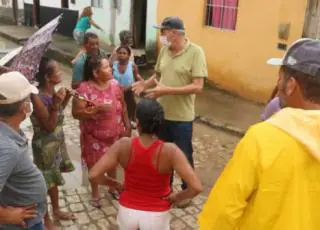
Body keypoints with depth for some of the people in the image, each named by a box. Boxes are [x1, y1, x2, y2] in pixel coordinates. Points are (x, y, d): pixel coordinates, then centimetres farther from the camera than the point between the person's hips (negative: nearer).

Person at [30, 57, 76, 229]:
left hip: (57, 142, 8)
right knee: (45, 181, 9)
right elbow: (50, 126, -23)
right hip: (45, 146, -8)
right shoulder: (38, 98, -26)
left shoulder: (52, 92, -3)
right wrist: (57, 104, -32)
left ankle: (56, 210, 43)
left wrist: (66, 98, 0)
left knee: (54, 178, 23)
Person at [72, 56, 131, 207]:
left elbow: (122, 106, 6)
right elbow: (76, 113, -23)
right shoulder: (85, 88, -20)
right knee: (95, 165, 12)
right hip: (94, 135, -4)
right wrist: (97, 109, -32)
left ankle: (113, 187, 45)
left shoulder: (114, 84, -5)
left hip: (114, 133, 4)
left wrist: (126, 125, 6)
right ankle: (95, 194, 34)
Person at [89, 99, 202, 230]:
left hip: (128, 212, 1)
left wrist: (116, 185, -5)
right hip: (156, 216, -1)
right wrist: (177, 197, -10)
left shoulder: (123, 145, -21)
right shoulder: (170, 151, -25)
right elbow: (196, 187, -30)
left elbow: (93, 175, -23)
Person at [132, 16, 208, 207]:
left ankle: (187, 191, 33)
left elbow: (197, 86, -21)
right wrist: (145, 84, -6)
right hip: (162, 112, 6)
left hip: (182, 117, -6)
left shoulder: (195, 52, -16)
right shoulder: (164, 50, 2)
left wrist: (167, 90, -26)